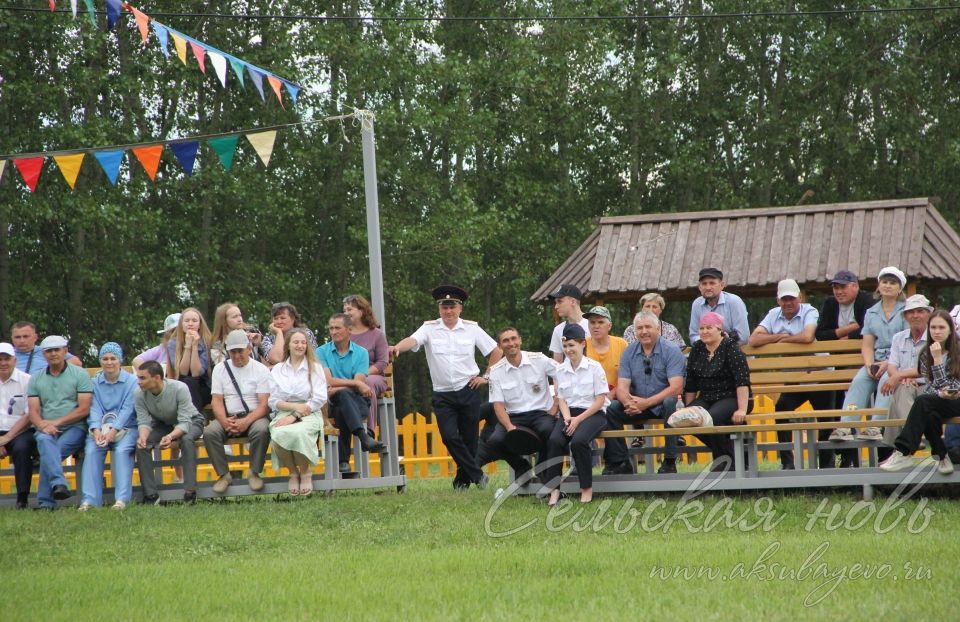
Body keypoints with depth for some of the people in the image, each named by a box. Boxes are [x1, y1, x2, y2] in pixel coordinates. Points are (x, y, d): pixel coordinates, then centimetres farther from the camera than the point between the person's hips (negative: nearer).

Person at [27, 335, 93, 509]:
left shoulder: (79, 374, 6)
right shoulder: (36, 379, 17)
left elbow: (84, 409, -3)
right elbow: (33, 411, 8)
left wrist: (56, 422, -11)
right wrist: (43, 425, -15)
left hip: (74, 428, -2)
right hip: (46, 429, 2)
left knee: (48, 453, -30)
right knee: (45, 442, -35)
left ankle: (46, 501, -32)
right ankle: (58, 484, -53)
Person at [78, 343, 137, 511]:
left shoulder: (131, 381, 2)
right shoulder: (94, 383, 12)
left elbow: (127, 409, -8)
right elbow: (94, 408, 1)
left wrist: (113, 430, -22)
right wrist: (96, 430, -19)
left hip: (126, 427, -3)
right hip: (101, 427, 3)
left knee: (121, 450, -31)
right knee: (91, 451, -25)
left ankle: (122, 498, -33)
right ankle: (89, 500, -29)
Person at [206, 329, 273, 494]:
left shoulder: (260, 369, 0)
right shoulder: (220, 369, 9)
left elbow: (265, 404, -8)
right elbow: (216, 400, 2)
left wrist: (246, 422, -24)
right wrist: (224, 421, -19)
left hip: (254, 416, -2)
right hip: (228, 417, 2)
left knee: (261, 430, -36)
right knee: (209, 432, -27)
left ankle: (254, 473, -18)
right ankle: (223, 474, -14)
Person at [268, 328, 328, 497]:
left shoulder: (315, 367, 12)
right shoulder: (277, 370, 16)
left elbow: (320, 399, 0)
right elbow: (273, 400, 8)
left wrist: (295, 415, -10)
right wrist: (295, 406, -10)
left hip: (309, 415, -1)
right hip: (283, 414, 2)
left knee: (297, 432, -37)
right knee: (278, 435, -35)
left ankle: (306, 472, -11)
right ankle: (292, 472, -10)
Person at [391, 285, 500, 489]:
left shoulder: (471, 329, 4)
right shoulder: (430, 328, 1)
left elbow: (496, 351, 13)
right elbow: (413, 341, -19)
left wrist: (486, 376, 6)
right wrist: (397, 347, -40)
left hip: (468, 390, 0)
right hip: (442, 394, 0)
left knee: (469, 438, 3)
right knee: (450, 436, -14)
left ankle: (463, 480, 19)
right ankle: (477, 475, -2)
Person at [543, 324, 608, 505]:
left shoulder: (594, 367, -2)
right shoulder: (561, 370, 11)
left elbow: (600, 400, -5)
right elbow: (561, 399, 12)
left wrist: (578, 419, -13)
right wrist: (567, 417, -10)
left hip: (593, 413, -4)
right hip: (569, 413, 4)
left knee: (578, 441, -33)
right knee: (554, 441, -28)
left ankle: (587, 488, -17)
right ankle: (554, 489, -23)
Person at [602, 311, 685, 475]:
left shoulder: (671, 351, -10)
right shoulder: (629, 352, 3)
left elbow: (676, 387, -20)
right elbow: (622, 386, -3)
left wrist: (646, 403, -27)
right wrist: (628, 402, -28)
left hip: (662, 403, -4)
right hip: (638, 405, 4)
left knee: (670, 403, -36)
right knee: (611, 408, -19)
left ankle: (670, 461, -28)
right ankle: (619, 462, -10)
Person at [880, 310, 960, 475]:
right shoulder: (926, 355, 8)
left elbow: (943, 385, -14)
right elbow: (928, 386, 2)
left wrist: (937, 359, -20)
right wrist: (940, 393, -19)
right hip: (940, 402, 4)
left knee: (924, 401, -31)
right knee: (929, 416, -33)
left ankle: (904, 453, -35)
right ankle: (942, 457, -16)